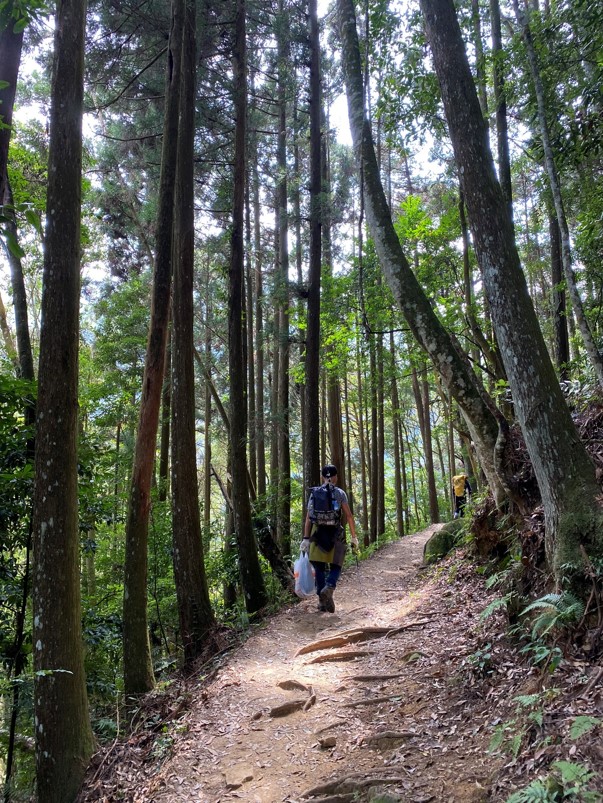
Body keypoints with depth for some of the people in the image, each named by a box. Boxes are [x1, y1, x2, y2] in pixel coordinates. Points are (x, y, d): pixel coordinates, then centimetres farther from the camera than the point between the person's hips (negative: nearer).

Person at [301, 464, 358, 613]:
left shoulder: (314, 493, 8)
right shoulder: (340, 493, 2)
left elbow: (308, 518, 4)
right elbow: (348, 516, -3)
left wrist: (305, 538, 6)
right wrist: (354, 536, 2)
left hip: (317, 534, 2)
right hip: (336, 534, -2)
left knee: (319, 568, 9)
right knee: (335, 567, 5)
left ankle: (322, 601, 8)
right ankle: (328, 588, -22)